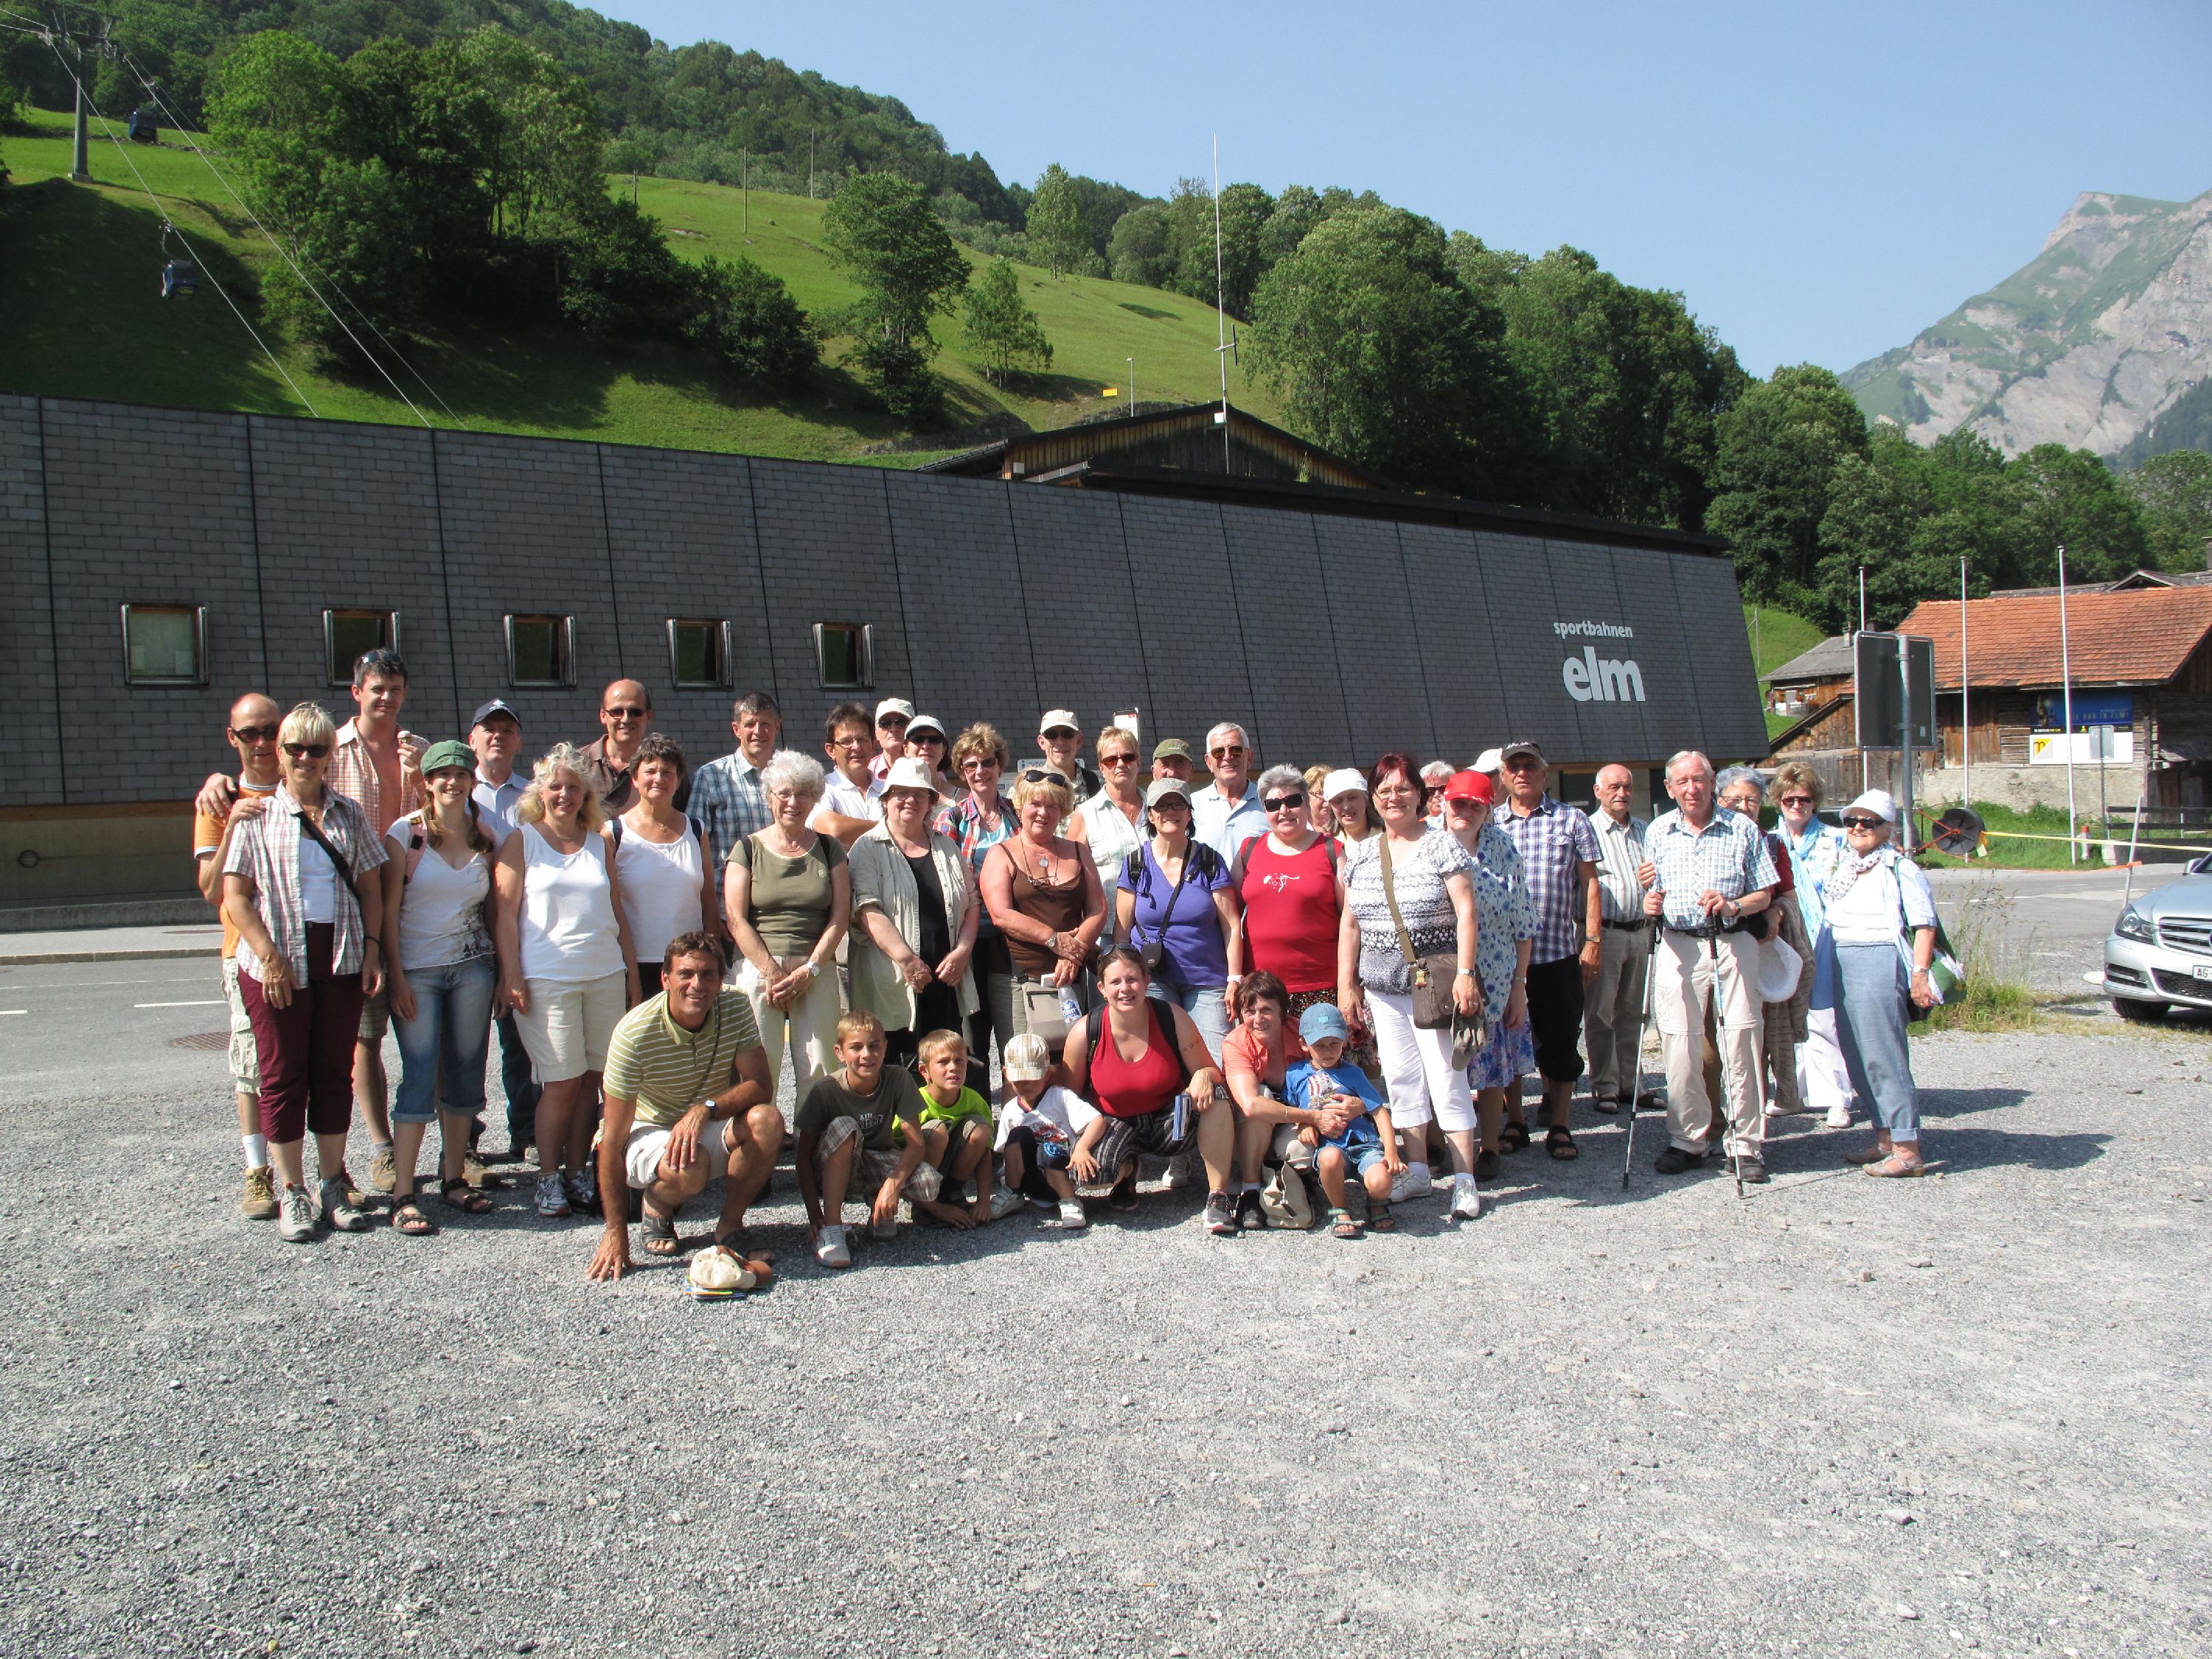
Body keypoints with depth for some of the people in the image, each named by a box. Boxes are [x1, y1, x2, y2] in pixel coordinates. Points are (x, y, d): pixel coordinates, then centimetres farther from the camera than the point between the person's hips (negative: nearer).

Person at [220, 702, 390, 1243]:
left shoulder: (349, 814, 9)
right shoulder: (257, 815, 1)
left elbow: (371, 886, 11)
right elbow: (234, 896, -3)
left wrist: (372, 947, -1)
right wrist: (269, 957, -12)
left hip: (342, 960, 2)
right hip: (276, 965, -2)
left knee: (335, 1073, 8)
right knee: (282, 1076, 2)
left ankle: (334, 1183, 19)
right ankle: (292, 1193, 11)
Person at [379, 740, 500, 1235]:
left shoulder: (485, 838, 7)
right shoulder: (405, 834, -4)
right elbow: (388, 910, -5)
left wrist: (501, 972, 8)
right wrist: (395, 975, -10)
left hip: (473, 967, 4)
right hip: (417, 970, -4)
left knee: (466, 1074, 7)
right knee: (420, 1077, -7)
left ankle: (455, 1179, 19)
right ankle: (403, 1196, -2)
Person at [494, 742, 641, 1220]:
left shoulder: (601, 842, 14)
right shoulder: (521, 841, 4)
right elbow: (505, 913, -1)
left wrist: (632, 971, 14)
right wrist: (511, 976, -8)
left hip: (605, 975, 4)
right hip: (546, 978, -4)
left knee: (591, 1079, 4)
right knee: (561, 1082, -4)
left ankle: (578, 1172, 15)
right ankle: (548, 1178, 8)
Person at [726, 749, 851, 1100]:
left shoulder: (829, 848, 12)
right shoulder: (748, 848, 7)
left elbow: (841, 916, 6)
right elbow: (736, 919, 0)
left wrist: (810, 969, -5)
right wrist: (773, 972, -9)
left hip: (818, 972, 1)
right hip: (759, 969, -1)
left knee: (818, 1071, -6)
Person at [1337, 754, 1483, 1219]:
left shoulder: (1442, 846, -3)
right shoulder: (1360, 854, 10)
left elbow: (1465, 911, -8)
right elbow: (1350, 922, 12)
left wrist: (1465, 973, -16)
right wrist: (1345, 984, 8)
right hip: (1382, 986, 5)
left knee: (1445, 1076, -7)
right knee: (1400, 1077, 8)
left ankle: (1464, 1180, 0)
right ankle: (1416, 1170, 19)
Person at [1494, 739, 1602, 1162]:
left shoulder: (1572, 820, 5)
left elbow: (1589, 883, 4)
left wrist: (1593, 940, -3)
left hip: (1558, 952, -1)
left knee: (1561, 1044, 4)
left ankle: (1560, 1127, 15)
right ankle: (1514, 1124, 20)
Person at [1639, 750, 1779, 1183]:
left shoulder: (1742, 829, 5)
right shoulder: (1658, 831, 11)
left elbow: (1765, 893, 6)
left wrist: (1733, 906, -14)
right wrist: (1650, 902, -6)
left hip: (1733, 944, -2)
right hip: (1678, 947, 2)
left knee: (1740, 1044, -4)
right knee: (1679, 1046, 0)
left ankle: (1747, 1144, 5)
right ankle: (1687, 1141, 11)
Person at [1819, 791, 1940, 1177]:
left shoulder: (1900, 869, -5)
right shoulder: (1842, 866, 17)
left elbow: (1924, 925, -10)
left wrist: (1919, 974, -19)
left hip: (1879, 961, -8)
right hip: (1840, 967, 8)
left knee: (1882, 1055, -10)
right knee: (1856, 1057, 10)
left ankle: (1908, 1150, -6)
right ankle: (1885, 1141, 18)